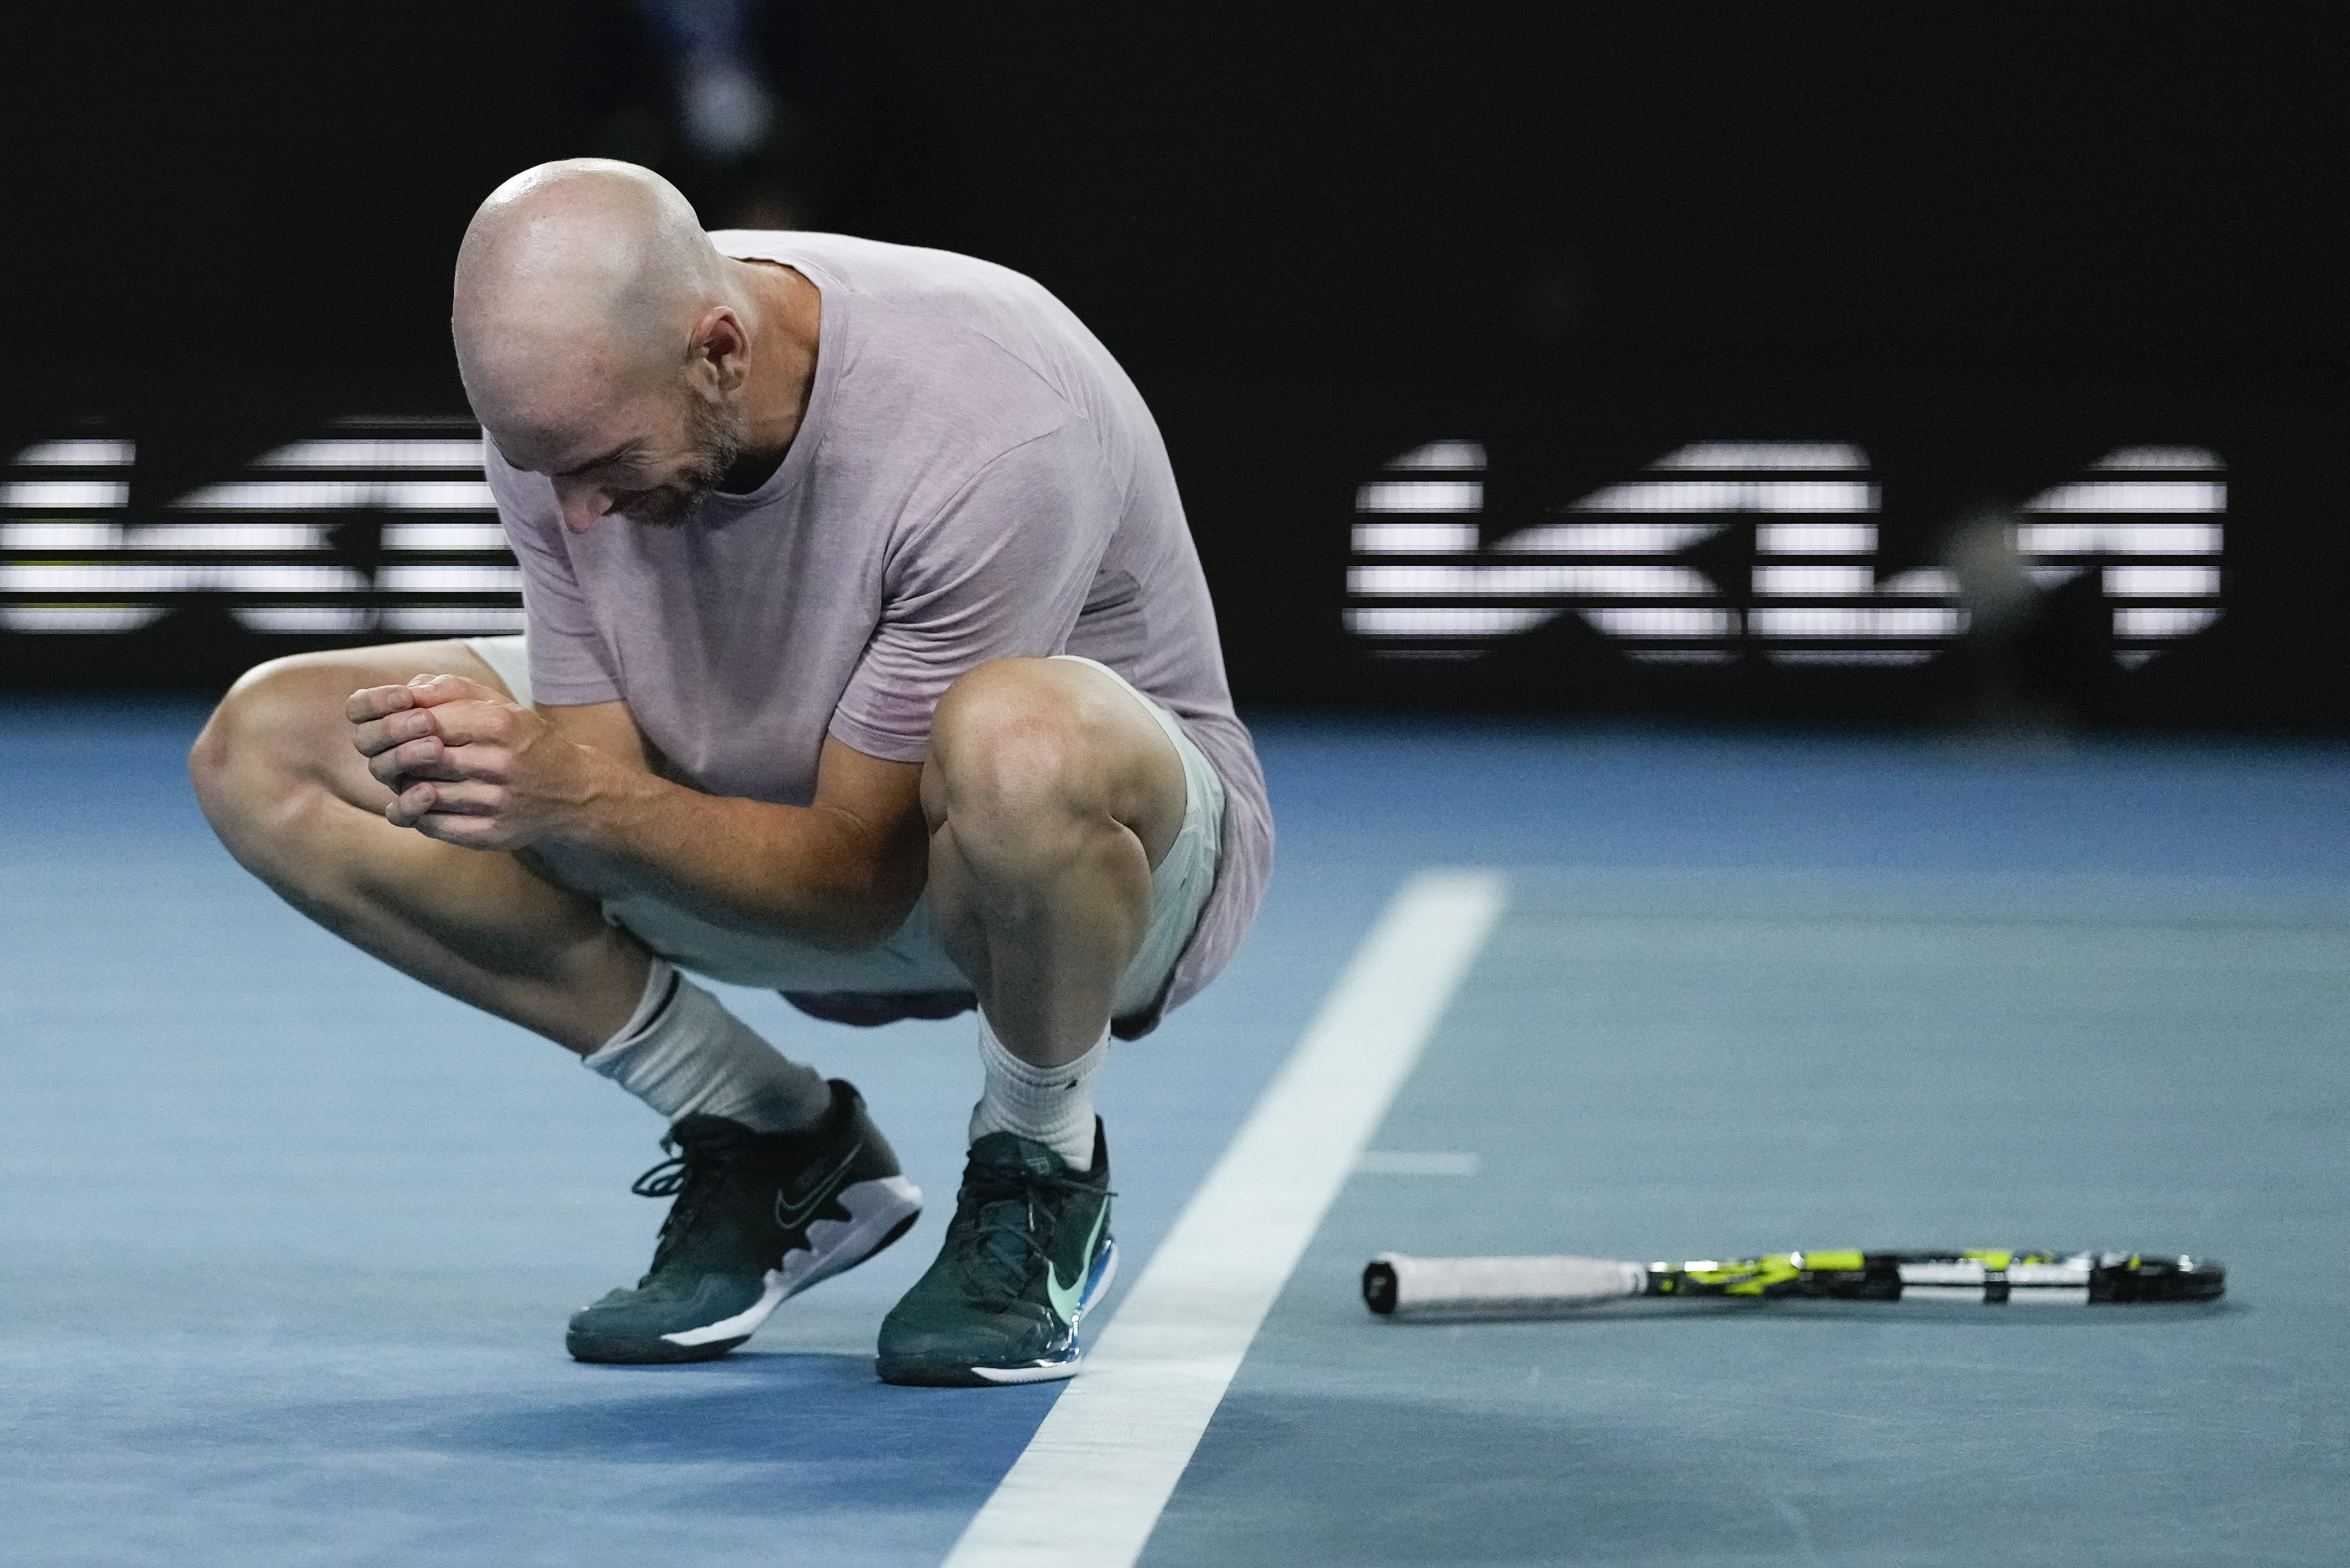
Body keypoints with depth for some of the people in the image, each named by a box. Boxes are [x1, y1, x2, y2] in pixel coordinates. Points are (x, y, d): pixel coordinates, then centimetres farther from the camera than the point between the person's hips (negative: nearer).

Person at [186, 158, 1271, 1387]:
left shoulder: (994, 431, -35)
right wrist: (496, 781, -39)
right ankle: (772, 1144, -1)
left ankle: (1040, 1177, -11)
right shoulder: (562, 402, -18)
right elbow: (612, 792, -15)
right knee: (264, 746, -10)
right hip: (767, 842, 6)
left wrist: (580, 800, -45)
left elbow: (862, 875, -31)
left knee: (1019, 743, -46)